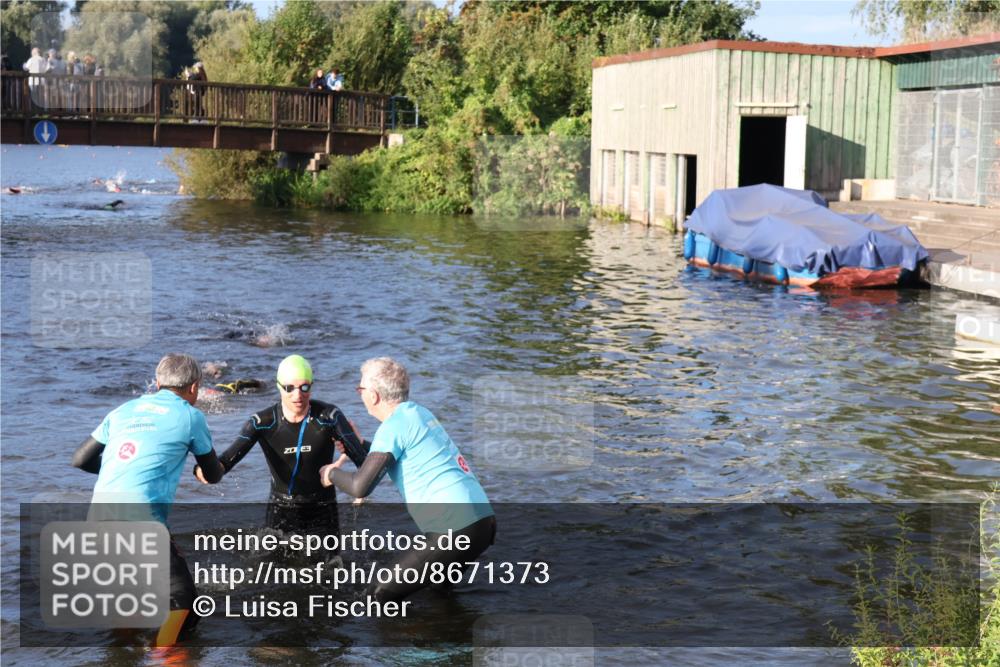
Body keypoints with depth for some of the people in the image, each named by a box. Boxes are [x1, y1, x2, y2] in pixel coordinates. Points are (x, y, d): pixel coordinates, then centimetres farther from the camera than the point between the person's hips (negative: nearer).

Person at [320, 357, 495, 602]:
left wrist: (331, 474, 7)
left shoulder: (395, 426, -8)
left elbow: (361, 487, -12)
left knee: (382, 596, -3)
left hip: (457, 528, -9)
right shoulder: (420, 413, 18)